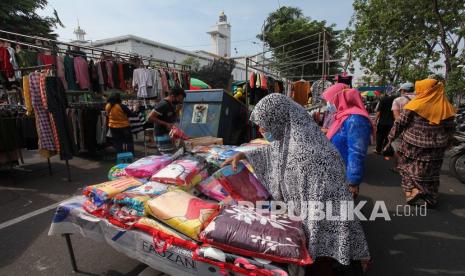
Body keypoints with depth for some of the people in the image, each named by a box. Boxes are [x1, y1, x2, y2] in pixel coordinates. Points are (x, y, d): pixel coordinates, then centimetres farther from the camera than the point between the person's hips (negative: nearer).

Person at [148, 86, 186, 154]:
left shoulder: (172, 104, 10)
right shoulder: (163, 105, -16)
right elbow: (150, 117, -19)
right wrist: (166, 124, -20)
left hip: (170, 135, 9)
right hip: (162, 136, -9)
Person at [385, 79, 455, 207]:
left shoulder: (415, 105, -12)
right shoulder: (445, 106, 0)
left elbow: (400, 123, -10)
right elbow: (450, 129, 8)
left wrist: (391, 137, 0)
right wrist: (446, 143, 22)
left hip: (413, 146, -4)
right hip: (436, 148, 4)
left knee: (410, 168, 14)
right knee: (430, 173, 17)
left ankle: (413, 192, 5)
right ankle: (431, 198, 27)